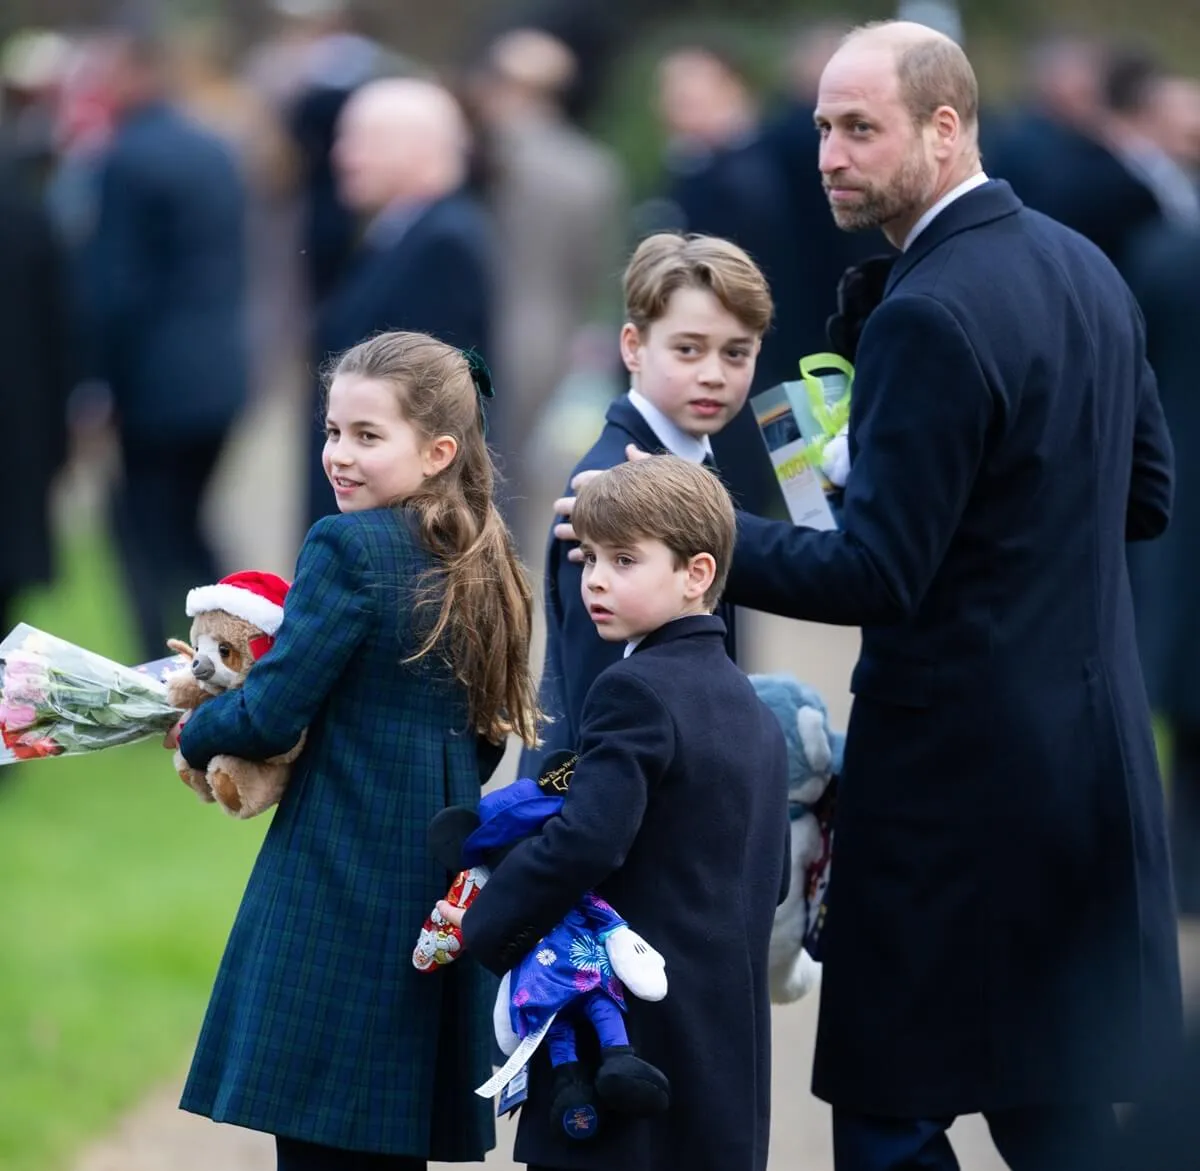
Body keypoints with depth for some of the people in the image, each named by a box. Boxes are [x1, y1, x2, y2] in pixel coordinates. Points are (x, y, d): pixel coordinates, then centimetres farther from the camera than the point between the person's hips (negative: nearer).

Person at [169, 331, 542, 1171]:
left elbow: (273, 714, -13)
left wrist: (193, 733, 6)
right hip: (445, 892, 8)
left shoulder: (350, 547, -11)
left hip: (341, 890, -8)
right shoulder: (482, 564, 13)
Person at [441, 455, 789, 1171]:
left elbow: (585, 842, -23)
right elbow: (770, 878, 20)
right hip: (726, 1046, 9)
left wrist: (484, 928, -13)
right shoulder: (753, 709, 16)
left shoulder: (637, 692, -13)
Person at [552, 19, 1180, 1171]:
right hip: (1095, 757, 9)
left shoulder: (927, 318, -20)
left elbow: (878, 577, -21)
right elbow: (1144, 495, 16)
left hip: (958, 775, -9)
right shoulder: (1084, 268, 8)